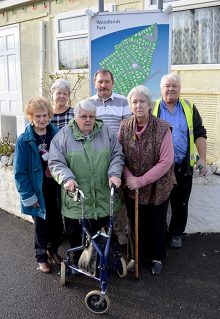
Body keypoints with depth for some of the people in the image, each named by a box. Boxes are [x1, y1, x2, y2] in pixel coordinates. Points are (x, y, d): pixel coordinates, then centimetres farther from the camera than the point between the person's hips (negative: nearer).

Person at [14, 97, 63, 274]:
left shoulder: (56, 134, -3)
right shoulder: (24, 140, -12)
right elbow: (20, 172, -10)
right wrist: (29, 196, -12)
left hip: (56, 188, 3)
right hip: (38, 190, -3)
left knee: (57, 222, 13)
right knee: (41, 225, 12)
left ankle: (53, 250, 40)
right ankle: (42, 257, 34)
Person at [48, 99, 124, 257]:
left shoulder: (106, 132, 6)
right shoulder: (64, 135, -1)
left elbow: (117, 155, 5)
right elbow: (56, 162, -5)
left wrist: (114, 174, -12)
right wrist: (67, 178, -21)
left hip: (103, 199, 2)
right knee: (76, 238, 11)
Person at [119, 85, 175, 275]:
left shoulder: (162, 128, -17)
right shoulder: (124, 127, -7)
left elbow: (166, 162, -19)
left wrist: (141, 181, -21)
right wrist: (129, 177, -17)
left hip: (158, 187, -2)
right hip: (132, 187, 2)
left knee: (157, 224, 15)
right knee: (136, 224, 16)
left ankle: (157, 258, 38)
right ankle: (137, 256, 39)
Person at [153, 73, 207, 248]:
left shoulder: (189, 108, 5)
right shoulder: (153, 108, 2)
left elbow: (200, 134, 4)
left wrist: (202, 158, -4)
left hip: (183, 166, 1)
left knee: (181, 203, 11)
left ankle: (176, 233, 29)